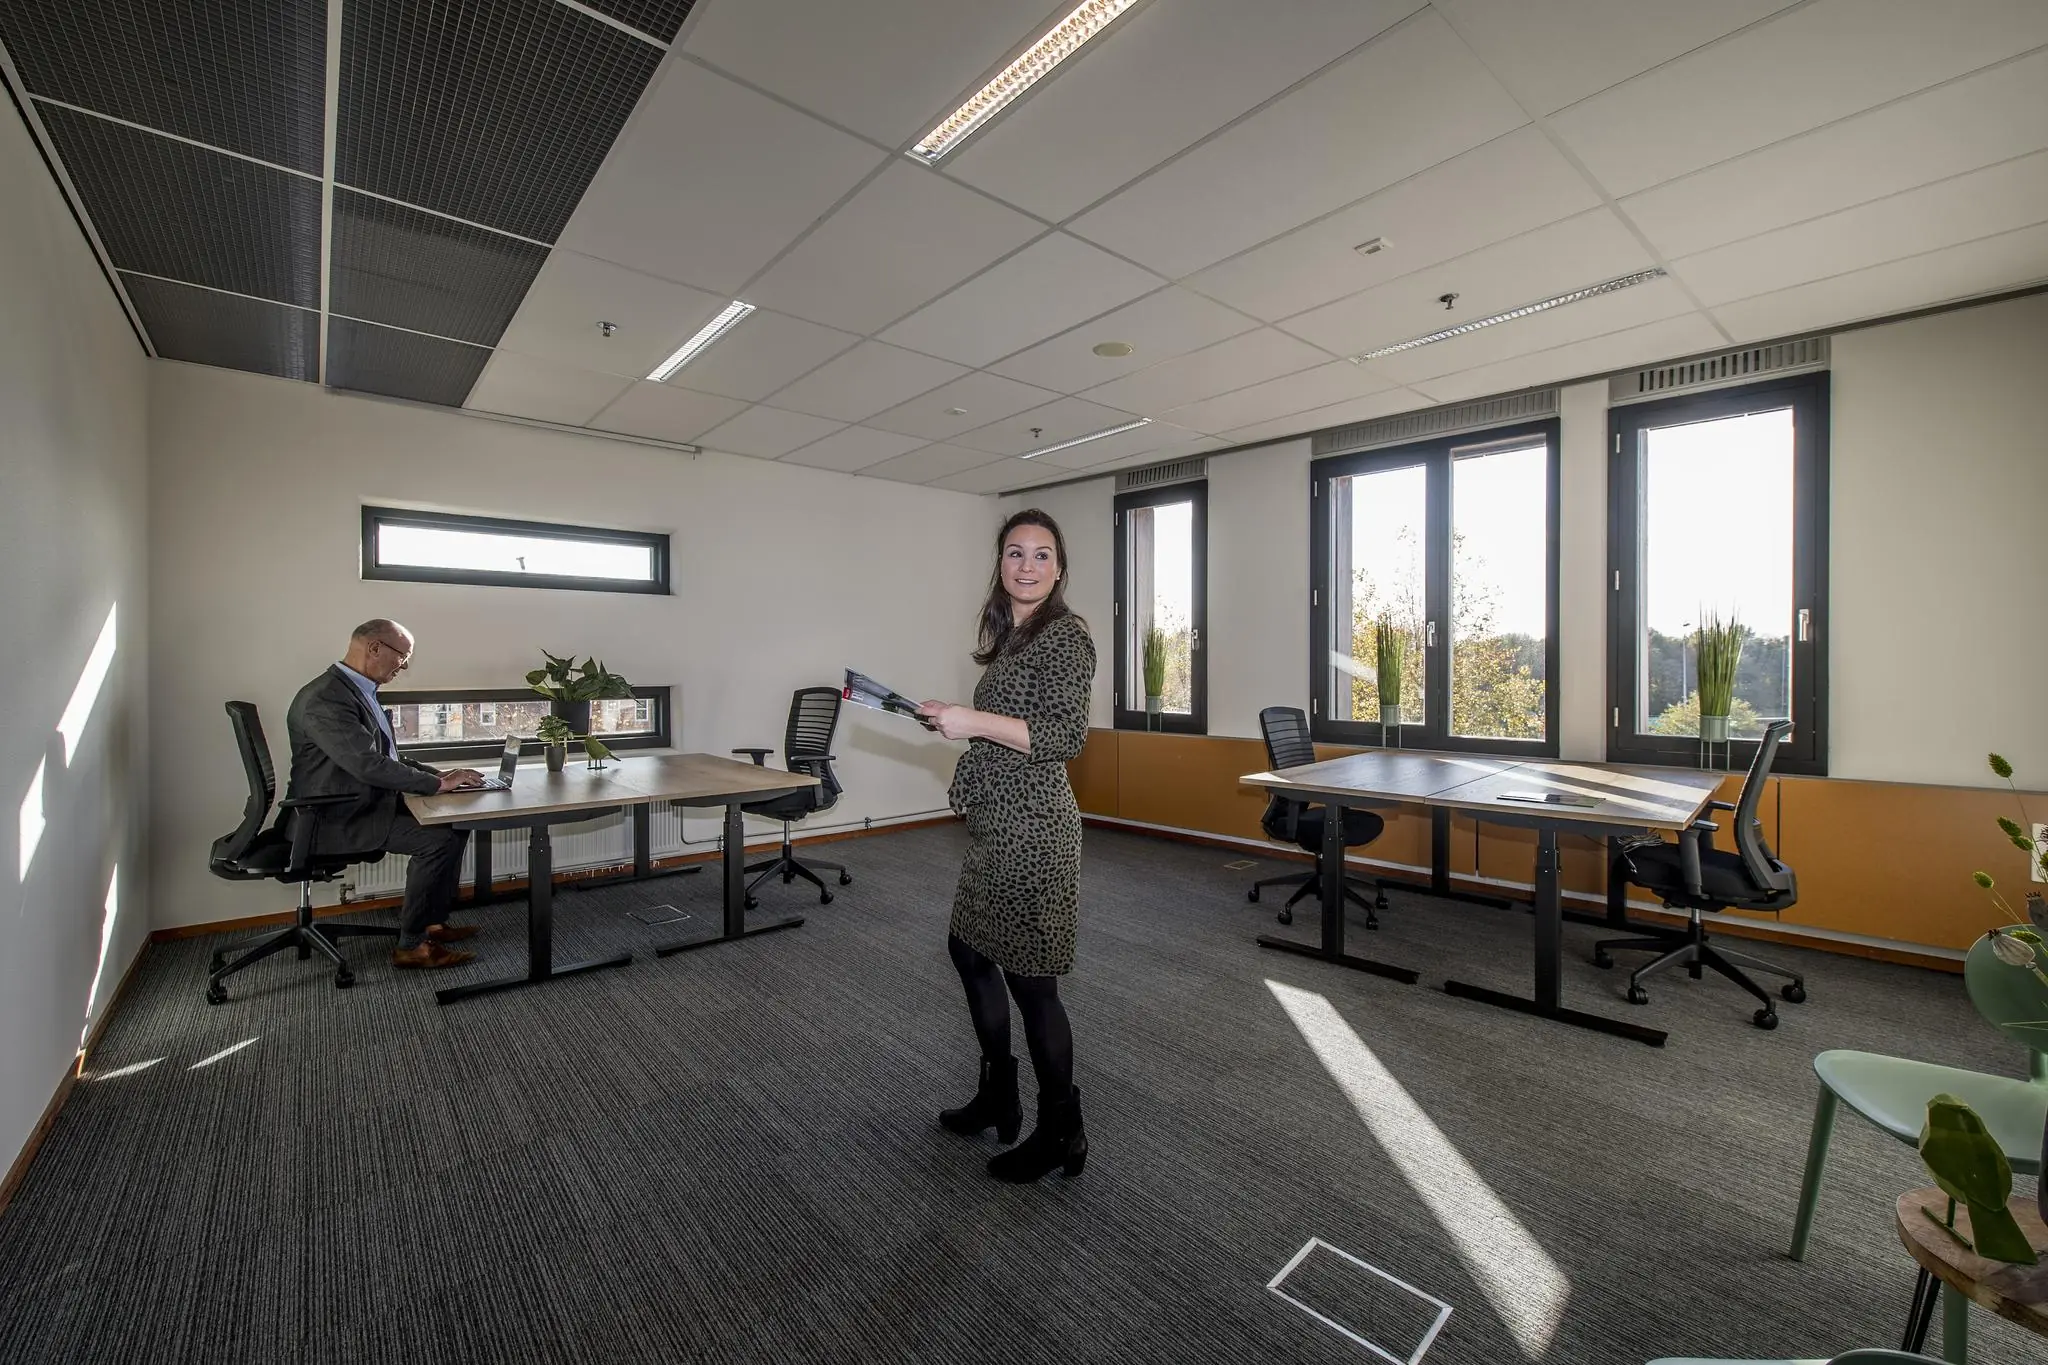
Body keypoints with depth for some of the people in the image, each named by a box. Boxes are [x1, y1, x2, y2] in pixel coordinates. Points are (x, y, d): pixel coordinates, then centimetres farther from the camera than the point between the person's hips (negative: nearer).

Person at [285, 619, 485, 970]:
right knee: (437, 839, -22)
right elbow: (368, 765, -30)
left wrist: (439, 774, 3)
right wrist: (439, 783, -22)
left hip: (367, 805, 10)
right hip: (335, 821, -10)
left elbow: (384, 758, 16)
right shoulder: (325, 698, -22)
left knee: (455, 822, 3)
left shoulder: (358, 691, 10)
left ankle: (433, 920, 14)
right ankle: (411, 944, -8)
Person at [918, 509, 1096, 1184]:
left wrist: (974, 720, -22)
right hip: (999, 824, 10)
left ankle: (1062, 1134, 26)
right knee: (968, 948, 21)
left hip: (1031, 826, -10)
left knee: (1029, 977, 3)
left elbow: (1066, 736, -21)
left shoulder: (1065, 634, -13)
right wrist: (956, 721, 16)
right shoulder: (1010, 635, 14)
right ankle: (999, 1099, 41)